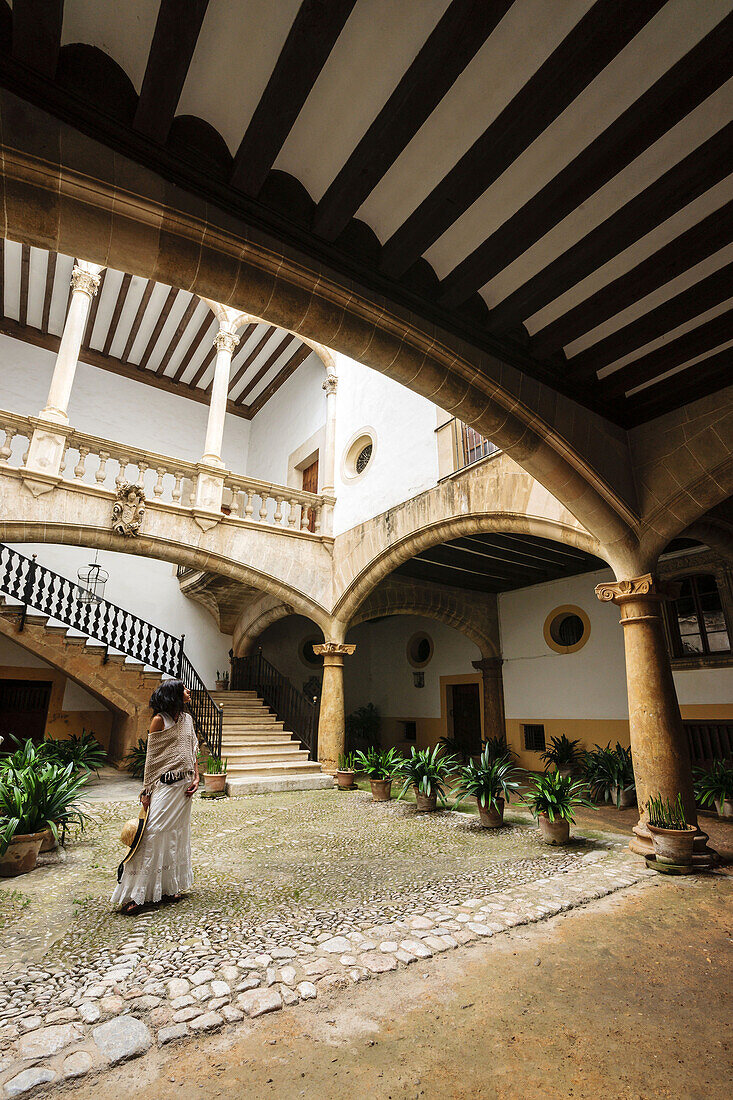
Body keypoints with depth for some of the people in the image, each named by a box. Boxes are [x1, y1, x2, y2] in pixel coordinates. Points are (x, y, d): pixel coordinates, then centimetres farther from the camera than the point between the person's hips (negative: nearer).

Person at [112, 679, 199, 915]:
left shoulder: (187, 719, 10)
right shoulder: (160, 720, -9)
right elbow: (151, 758, -7)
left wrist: (196, 778, 4)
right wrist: (147, 791, -7)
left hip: (183, 786, 6)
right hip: (165, 785, -6)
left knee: (177, 834, 13)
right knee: (152, 832, -7)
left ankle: (170, 886, 26)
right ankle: (135, 895, 5)